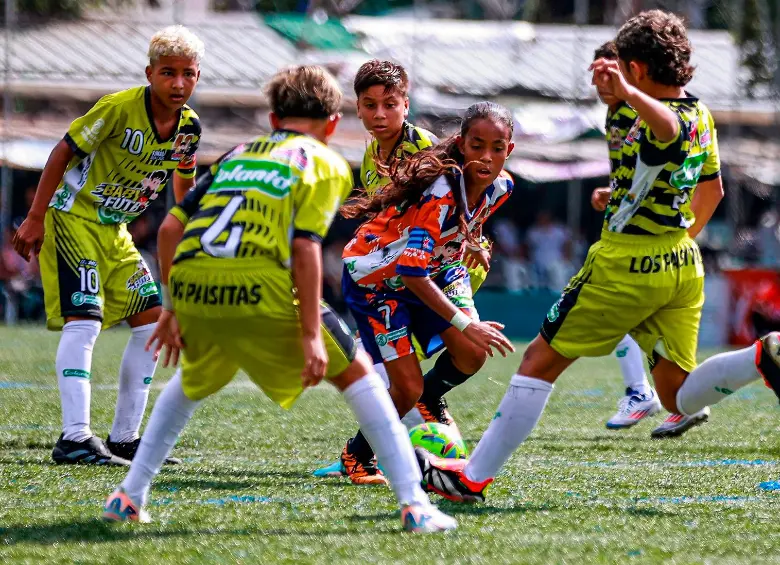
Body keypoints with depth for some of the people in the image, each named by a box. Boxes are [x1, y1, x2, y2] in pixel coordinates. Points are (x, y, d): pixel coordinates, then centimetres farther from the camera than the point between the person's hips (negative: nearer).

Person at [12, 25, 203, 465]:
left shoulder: (190, 127, -2)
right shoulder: (119, 108, -22)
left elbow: (184, 184, 16)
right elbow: (63, 153, -16)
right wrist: (36, 219, -16)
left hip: (115, 231, 8)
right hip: (73, 218, -8)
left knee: (153, 320, 2)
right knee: (84, 319, -20)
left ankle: (124, 439, 7)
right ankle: (75, 438, -24)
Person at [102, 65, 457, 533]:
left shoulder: (237, 155, 27)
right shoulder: (326, 165, 14)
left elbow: (171, 226, 19)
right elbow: (306, 248, -2)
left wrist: (171, 310, 26)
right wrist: (311, 333, -5)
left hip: (189, 283, 4)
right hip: (259, 288, -4)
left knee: (192, 383, 35)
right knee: (357, 373, 13)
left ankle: (129, 496, 29)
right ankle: (415, 505, 5)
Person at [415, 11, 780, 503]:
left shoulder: (660, 117, -17)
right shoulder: (701, 116, 11)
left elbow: (668, 126, -45)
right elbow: (711, 191, 24)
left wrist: (627, 92, -62)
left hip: (626, 262, -8)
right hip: (683, 264, 8)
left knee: (541, 362, 3)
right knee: (680, 397, 8)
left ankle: (473, 477, 7)